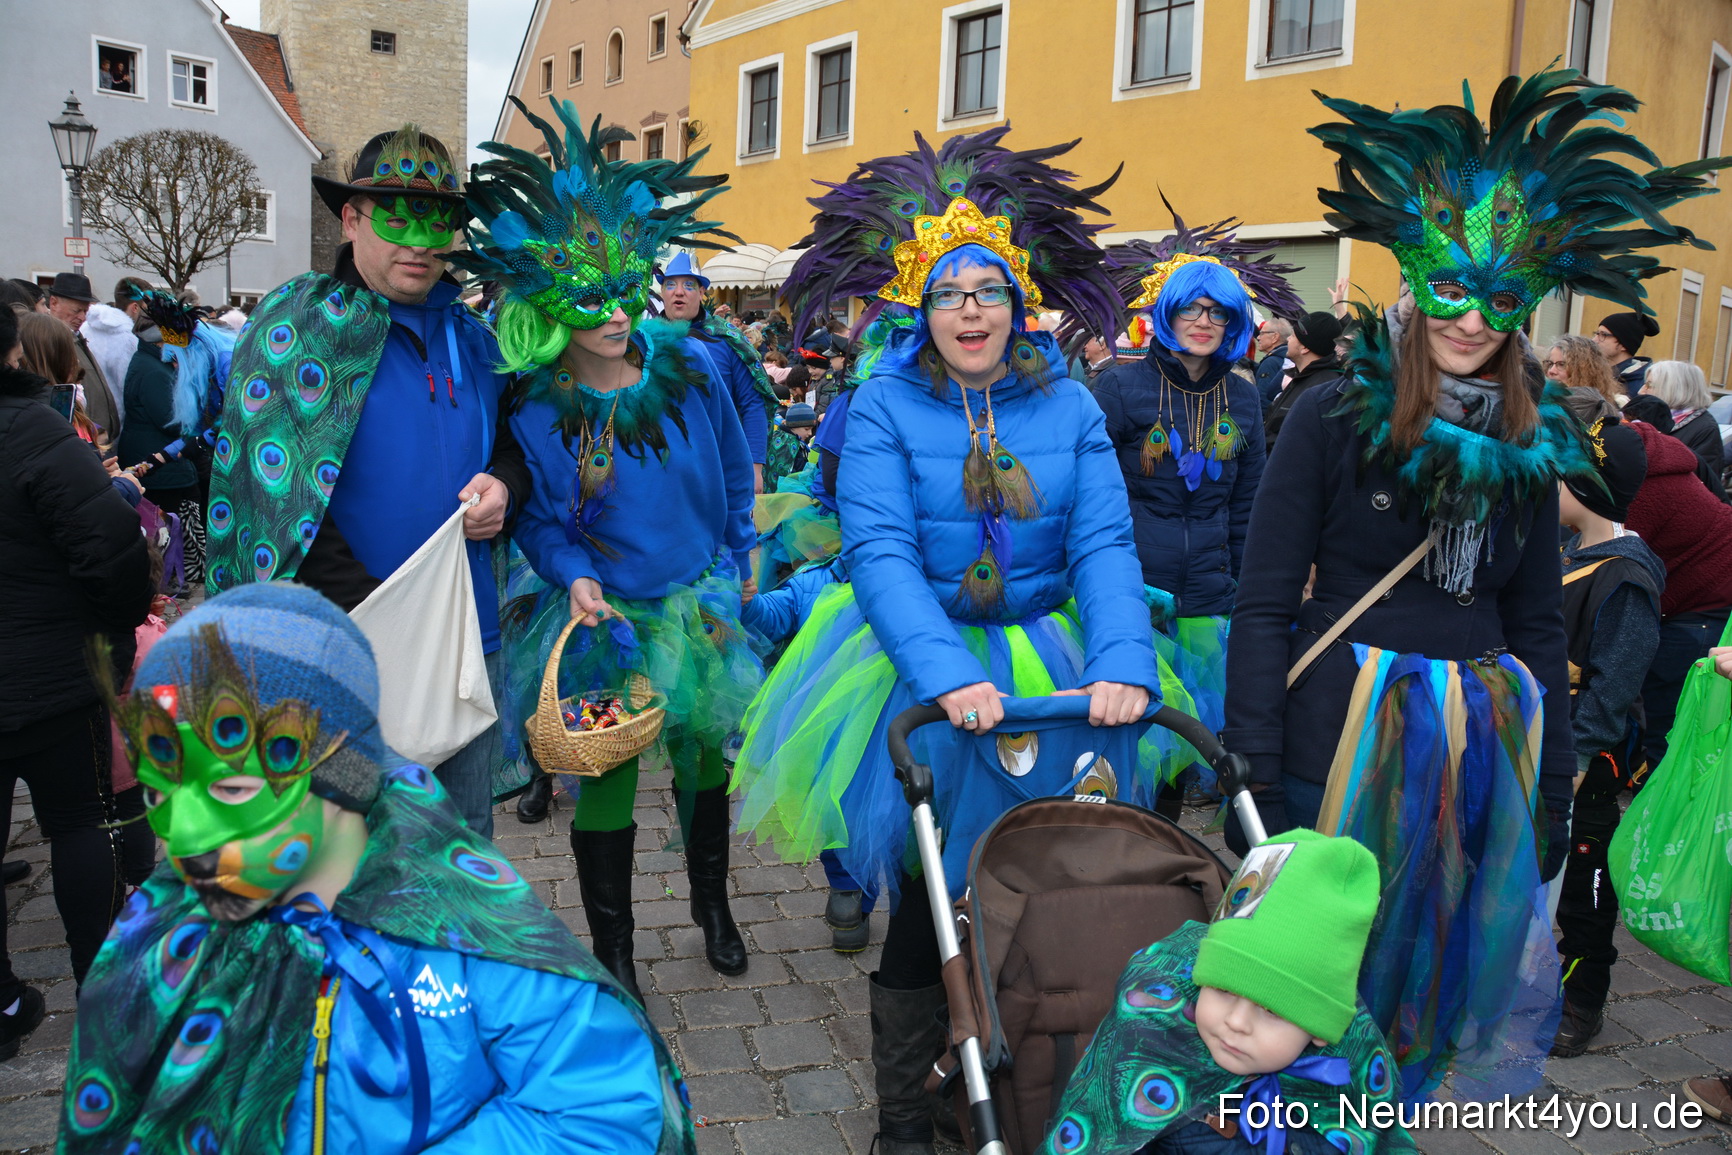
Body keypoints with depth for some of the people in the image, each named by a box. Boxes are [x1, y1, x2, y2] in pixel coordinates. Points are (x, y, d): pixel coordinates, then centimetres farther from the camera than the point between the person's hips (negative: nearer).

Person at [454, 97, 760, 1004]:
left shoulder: (693, 365, -8)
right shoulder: (531, 406, -13)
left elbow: (734, 472, 6)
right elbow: (534, 517, -2)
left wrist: (739, 561, 12)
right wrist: (573, 576, -19)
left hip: (697, 603, 2)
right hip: (600, 618, -2)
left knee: (705, 756, 17)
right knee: (604, 783, 4)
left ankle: (712, 905, 44)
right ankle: (613, 961, 23)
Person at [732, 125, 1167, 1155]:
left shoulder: (1070, 406, 3)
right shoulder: (884, 406, -4)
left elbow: (1105, 546, -6)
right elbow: (881, 554, -15)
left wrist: (1121, 664, -23)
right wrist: (947, 676, -30)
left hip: (1051, 659, 2)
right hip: (919, 665, -2)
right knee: (925, 900, 2)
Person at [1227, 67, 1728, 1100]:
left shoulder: (1532, 443, 7)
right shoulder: (1337, 416, -6)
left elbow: (1537, 623, 14)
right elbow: (1266, 603, -8)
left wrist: (1555, 783, 12)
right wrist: (1250, 772, -14)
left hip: (1484, 741, 5)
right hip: (1341, 734, -4)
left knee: (1450, 957, 14)